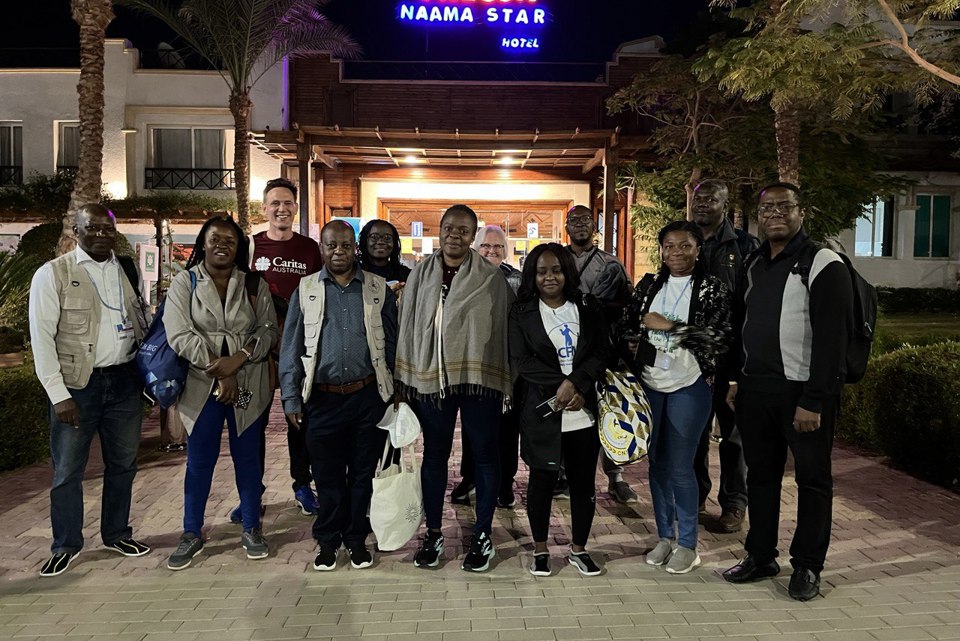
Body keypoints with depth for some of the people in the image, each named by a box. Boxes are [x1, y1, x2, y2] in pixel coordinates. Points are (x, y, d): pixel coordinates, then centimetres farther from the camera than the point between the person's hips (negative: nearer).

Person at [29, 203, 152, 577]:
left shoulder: (128, 270, 7)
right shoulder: (53, 274, -6)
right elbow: (41, 337, -8)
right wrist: (59, 394, -13)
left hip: (125, 381, 4)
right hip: (77, 385, -4)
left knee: (123, 463, 14)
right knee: (67, 469, 6)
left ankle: (117, 534, 32)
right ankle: (66, 545, 25)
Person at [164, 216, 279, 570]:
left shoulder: (255, 285, 5)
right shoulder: (184, 283, 1)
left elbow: (268, 330, 0)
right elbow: (180, 335, -9)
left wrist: (237, 360, -17)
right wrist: (218, 370, -16)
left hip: (248, 386, 1)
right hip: (202, 386, -1)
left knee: (248, 458, 10)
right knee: (199, 461, 8)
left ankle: (251, 529, 24)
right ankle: (192, 533, 23)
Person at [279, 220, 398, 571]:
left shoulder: (379, 289, 3)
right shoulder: (305, 290, 4)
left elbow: (392, 343, 5)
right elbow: (291, 347, 4)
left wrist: (395, 392, 1)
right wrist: (291, 398, 0)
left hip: (368, 395, 0)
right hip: (323, 398, 0)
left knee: (363, 473, 10)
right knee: (327, 475, 10)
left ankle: (357, 539, 26)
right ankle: (328, 541, 26)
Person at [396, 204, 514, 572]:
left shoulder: (491, 278, -2)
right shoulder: (421, 274, 4)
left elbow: (506, 328, -2)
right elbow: (408, 327, 6)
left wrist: (506, 380, -5)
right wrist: (404, 380, 4)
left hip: (479, 378, -2)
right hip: (430, 377, 2)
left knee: (484, 455, 8)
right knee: (434, 456, 12)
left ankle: (482, 536, 24)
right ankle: (433, 533, 27)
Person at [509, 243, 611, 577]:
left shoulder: (587, 308, 7)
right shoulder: (522, 313, 2)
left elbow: (603, 352, 1)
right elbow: (521, 360, -7)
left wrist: (576, 383, -14)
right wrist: (561, 385, -15)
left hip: (583, 411, 2)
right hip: (541, 410, -2)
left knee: (584, 481, 8)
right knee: (542, 478, 7)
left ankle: (579, 549, 25)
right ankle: (540, 550, 24)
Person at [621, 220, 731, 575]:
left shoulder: (713, 288, -4)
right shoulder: (648, 285, 8)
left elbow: (720, 337, -14)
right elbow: (627, 326, 10)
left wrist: (669, 325, -16)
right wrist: (630, 371, 2)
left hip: (689, 387, -4)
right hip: (649, 385, 4)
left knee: (680, 467, -1)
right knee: (657, 463, 12)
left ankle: (687, 544, 17)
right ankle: (664, 536, 28)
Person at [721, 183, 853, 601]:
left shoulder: (824, 265, -10)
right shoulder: (755, 266, 13)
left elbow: (831, 338, -16)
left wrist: (813, 400, -19)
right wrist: (737, 379, 13)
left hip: (803, 392, -6)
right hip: (755, 389, 7)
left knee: (812, 479, 7)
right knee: (761, 474, 14)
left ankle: (807, 566, 20)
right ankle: (760, 557, 27)